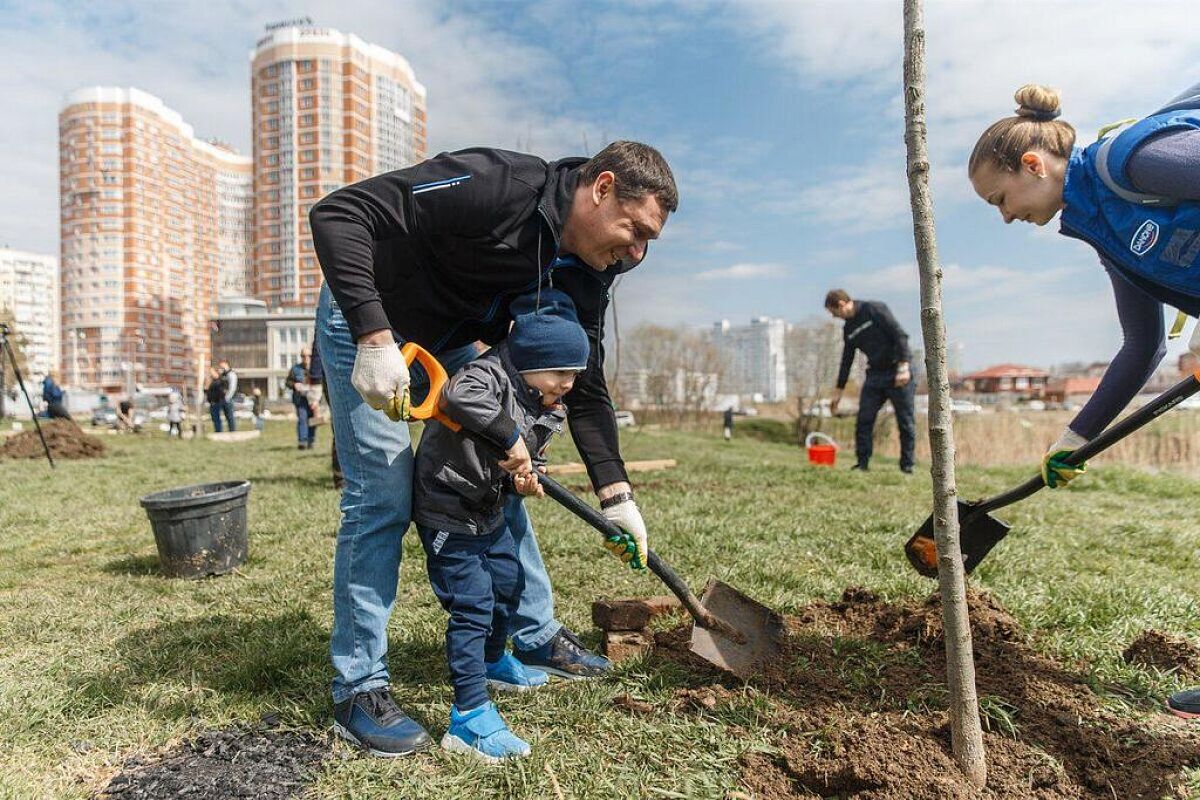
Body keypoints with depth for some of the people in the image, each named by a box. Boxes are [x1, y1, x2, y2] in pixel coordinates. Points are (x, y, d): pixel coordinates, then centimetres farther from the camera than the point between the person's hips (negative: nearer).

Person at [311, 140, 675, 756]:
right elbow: (338, 213, -33)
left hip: (447, 345, 7)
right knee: (382, 495, -12)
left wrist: (615, 494, -8)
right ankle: (357, 689, 4)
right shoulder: (495, 185, -32)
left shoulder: (584, 278, -10)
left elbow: (584, 387, -3)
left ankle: (537, 636, 25)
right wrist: (375, 336, -40)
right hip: (364, 322, -7)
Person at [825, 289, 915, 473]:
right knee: (863, 420, -1)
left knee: (905, 422, -1)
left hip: (898, 372, -7)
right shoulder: (849, 329, 11)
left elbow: (900, 335, -16)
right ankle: (862, 464, 6)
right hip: (874, 375, 7)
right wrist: (838, 392, 18)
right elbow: (846, 361, 17)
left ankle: (907, 467, 8)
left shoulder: (875, 309, -10)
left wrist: (903, 367, -24)